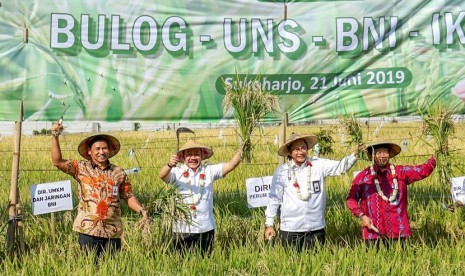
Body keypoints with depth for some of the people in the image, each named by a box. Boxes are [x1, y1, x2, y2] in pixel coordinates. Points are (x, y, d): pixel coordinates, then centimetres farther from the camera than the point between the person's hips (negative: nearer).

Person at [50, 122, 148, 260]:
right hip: (88, 230, -2)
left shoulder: (119, 173, 7)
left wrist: (141, 210, -6)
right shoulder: (81, 168, 3)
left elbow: (128, 197, 10)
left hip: (113, 232, 2)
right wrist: (55, 137, -15)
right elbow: (57, 162, -6)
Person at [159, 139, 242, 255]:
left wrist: (238, 156, -27)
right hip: (183, 229, -2)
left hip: (206, 228, 2)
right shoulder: (177, 172, -2)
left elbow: (229, 165, -7)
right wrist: (170, 165, -42)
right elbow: (162, 175, -20)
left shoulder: (209, 171, 3)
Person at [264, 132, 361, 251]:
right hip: (290, 229, -1)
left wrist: (355, 155, -27)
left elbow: (341, 166, -9)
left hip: (316, 228, 1)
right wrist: (269, 224, 2)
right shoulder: (282, 171, -3)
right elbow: (274, 199, 2)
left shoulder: (318, 165, -1)